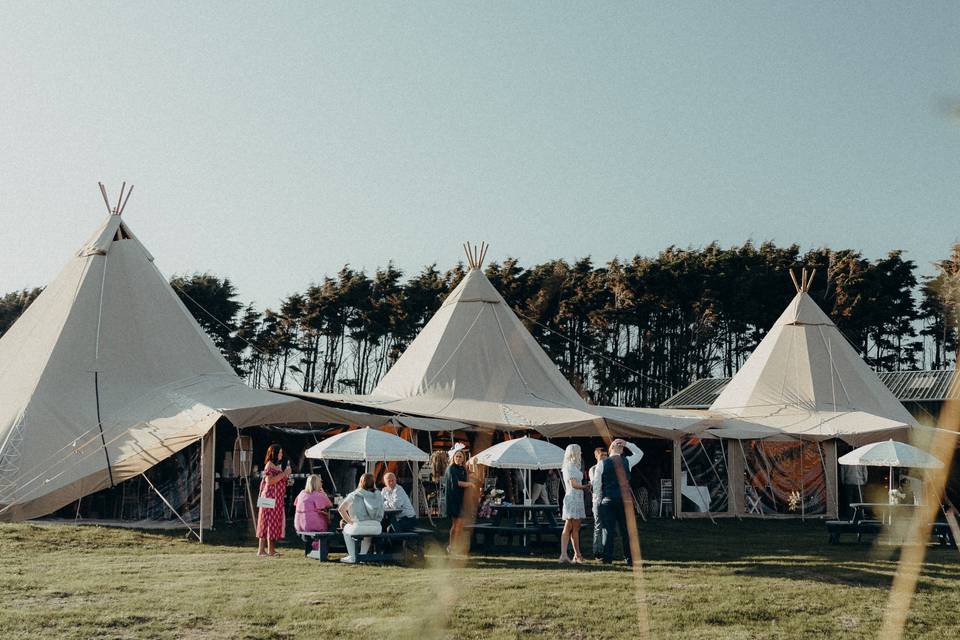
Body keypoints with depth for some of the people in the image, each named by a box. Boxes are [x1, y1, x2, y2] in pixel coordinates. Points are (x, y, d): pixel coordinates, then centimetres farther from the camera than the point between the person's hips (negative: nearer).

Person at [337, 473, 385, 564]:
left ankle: (352, 557, 25)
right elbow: (381, 514, 17)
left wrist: (350, 521, 8)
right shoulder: (379, 496, 13)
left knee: (346, 529, 30)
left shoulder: (354, 495, 4)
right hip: (376, 528, 4)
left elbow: (341, 509, 0)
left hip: (359, 527, -4)